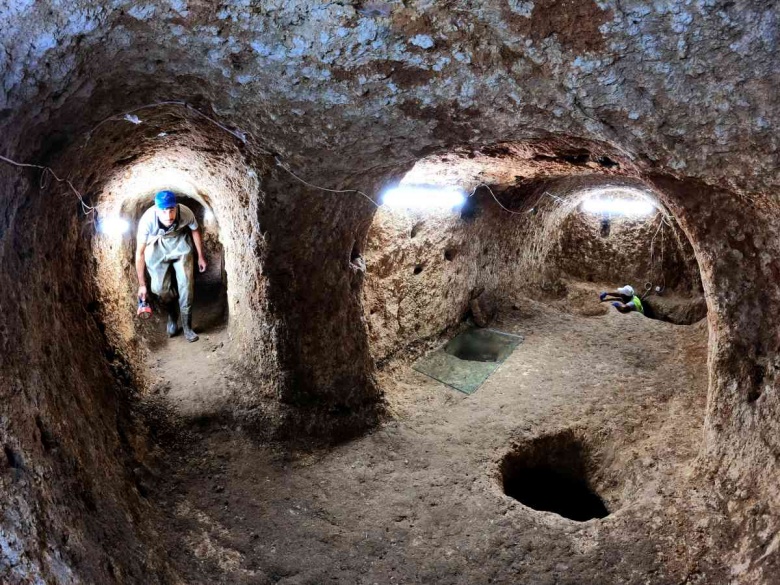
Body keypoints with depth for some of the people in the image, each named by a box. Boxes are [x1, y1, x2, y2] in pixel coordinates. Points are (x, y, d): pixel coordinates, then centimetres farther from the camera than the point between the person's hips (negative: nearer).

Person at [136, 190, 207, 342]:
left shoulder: (185, 213, -31)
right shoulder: (147, 220, -34)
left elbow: (195, 231, -7)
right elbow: (139, 253, -23)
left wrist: (201, 256, 4)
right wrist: (142, 284, -18)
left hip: (180, 244, 1)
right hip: (157, 248, 0)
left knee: (186, 285, -9)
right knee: (159, 287, -7)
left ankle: (187, 327, 8)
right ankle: (172, 315, 25)